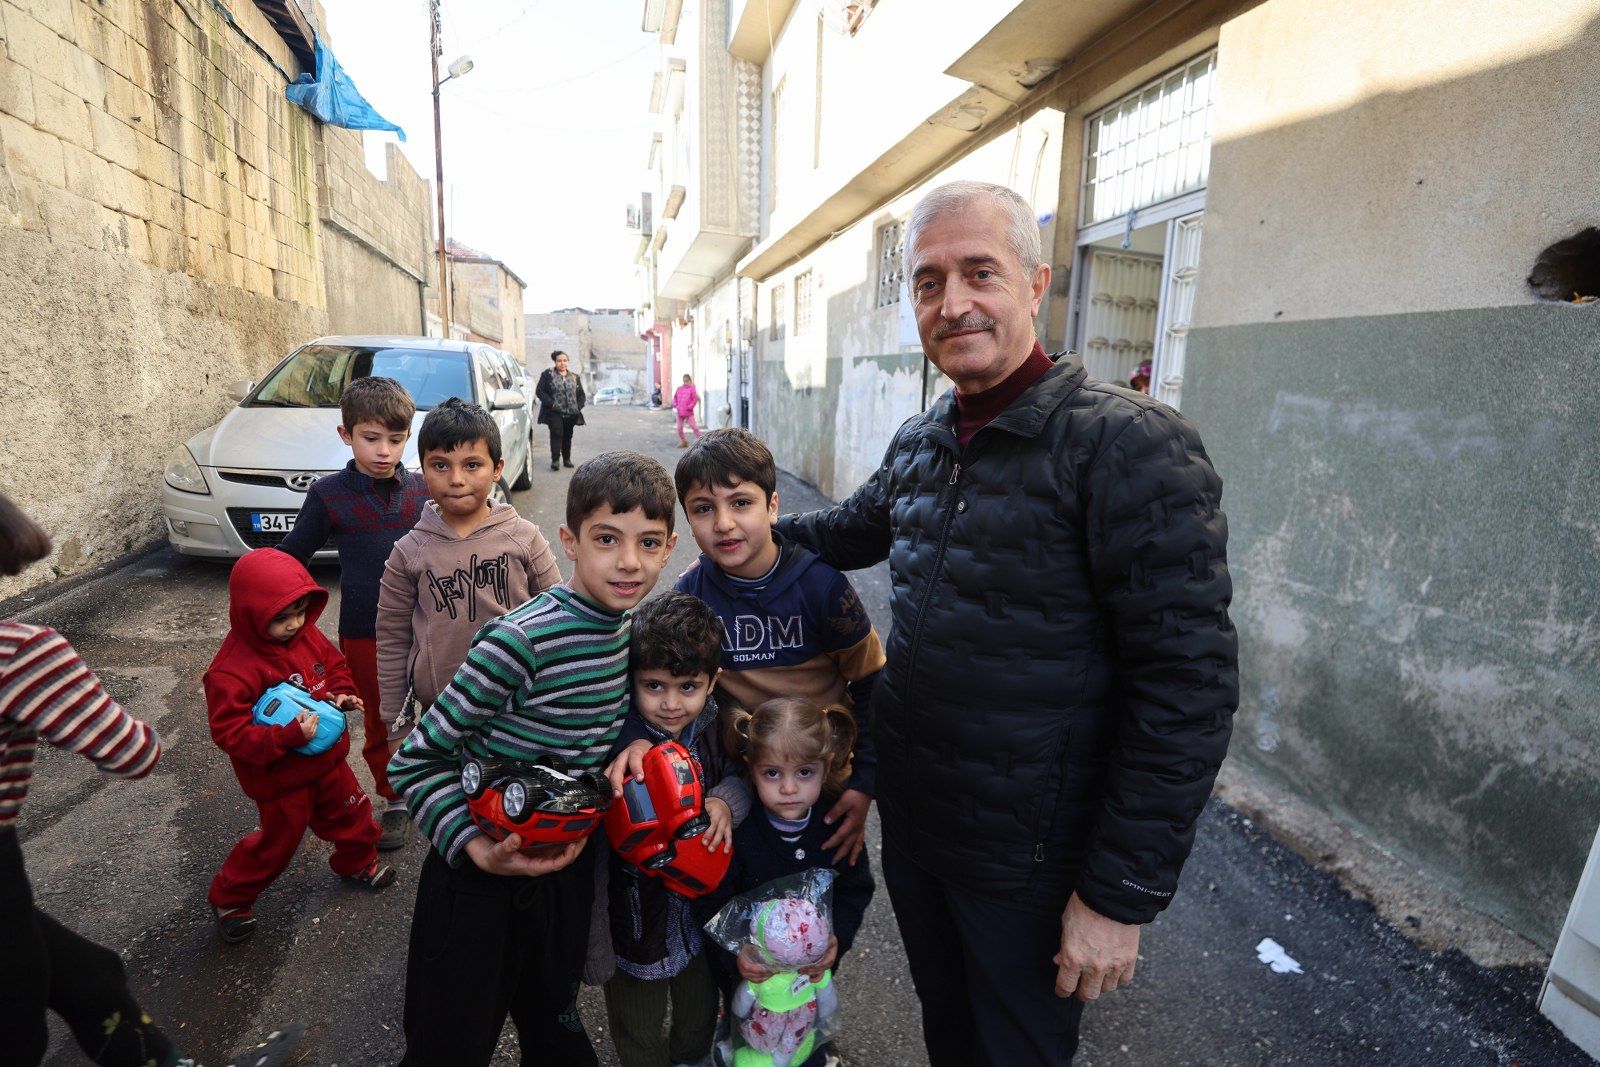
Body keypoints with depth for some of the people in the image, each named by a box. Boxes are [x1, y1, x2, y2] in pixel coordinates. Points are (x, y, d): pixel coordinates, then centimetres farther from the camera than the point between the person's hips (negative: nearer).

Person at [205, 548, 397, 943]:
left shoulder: (308, 635, -8)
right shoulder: (231, 671, -29)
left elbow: (335, 664, 9)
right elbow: (231, 734, -27)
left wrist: (342, 694, -11)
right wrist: (290, 735, -36)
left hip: (327, 760, 6)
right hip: (280, 780, -6)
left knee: (351, 814, 22)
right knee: (277, 842, 13)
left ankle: (357, 862, 50)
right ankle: (230, 899, 40)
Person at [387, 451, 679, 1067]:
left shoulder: (631, 629, -6)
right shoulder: (521, 641, -28)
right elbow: (415, 761, -19)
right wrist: (477, 849, -27)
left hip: (566, 865, 6)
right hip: (478, 878, -6)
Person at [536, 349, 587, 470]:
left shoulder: (575, 377, 13)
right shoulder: (548, 374, 1)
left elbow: (581, 395, 17)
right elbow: (539, 391, -3)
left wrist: (578, 406, 0)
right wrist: (552, 403, -14)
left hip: (571, 413, 4)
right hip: (554, 412, -4)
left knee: (567, 436, 9)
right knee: (557, 434, -13)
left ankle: (567, 459, 21)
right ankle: (555, 460, -13)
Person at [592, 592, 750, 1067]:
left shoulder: (714, 728, -17)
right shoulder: (617, 742, -27)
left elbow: (741, 775, -6)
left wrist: (726, 801, -22)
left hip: (703, 901, 4)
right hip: (636, 914, -4)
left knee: (700, 1018, 32)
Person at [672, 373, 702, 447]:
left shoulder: (692, 389, -6)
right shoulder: (679, 389, 7)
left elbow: (695, 399, -9)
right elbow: (675, 398, 16)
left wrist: (689, 407, -13)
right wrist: (675, 405, 2)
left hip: (689, 412, -5)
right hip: (680, 412, 5)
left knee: (694, 426, -5)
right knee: (679, 428, 8)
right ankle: (683, 441, 23)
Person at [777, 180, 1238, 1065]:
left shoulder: (1129, 446, -21)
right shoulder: (918, 444, 1)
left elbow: (1186, 686, -22)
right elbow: (853, 528, 21)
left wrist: (1122, 893, -19)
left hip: (1028, 860, -5)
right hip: (909, 821, 6)